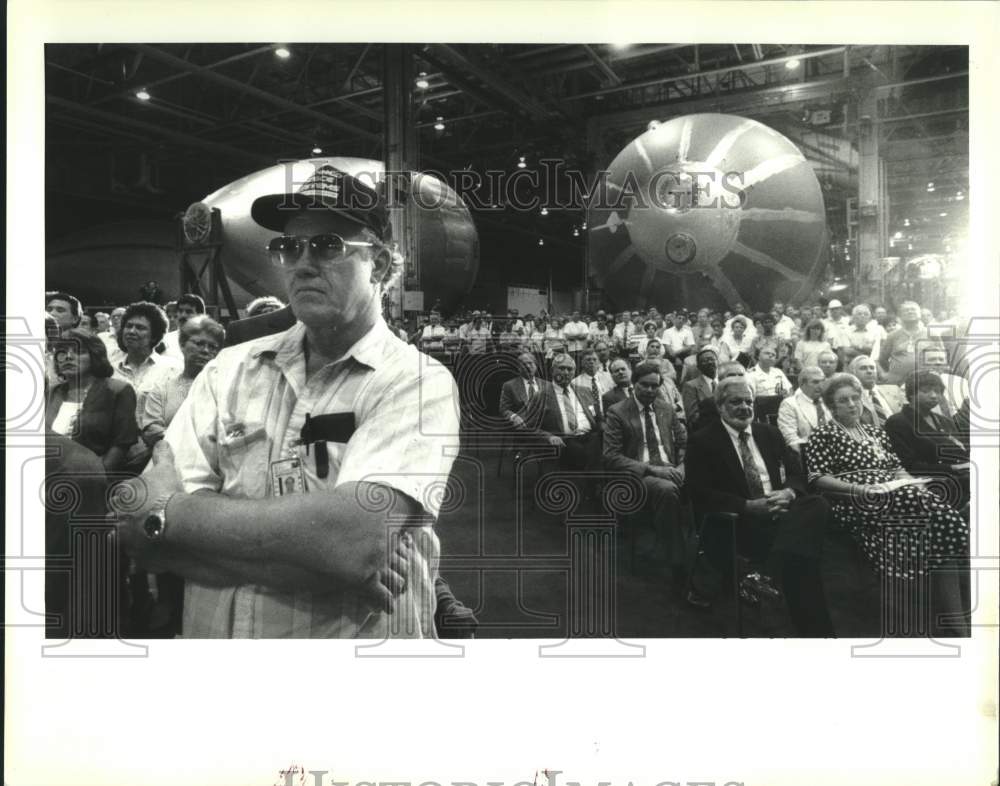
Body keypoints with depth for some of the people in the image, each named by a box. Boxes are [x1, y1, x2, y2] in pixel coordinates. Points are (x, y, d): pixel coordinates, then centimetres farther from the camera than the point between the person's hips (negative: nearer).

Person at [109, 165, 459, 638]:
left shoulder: (419, 382, -10)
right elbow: (137, 528, -6)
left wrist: (166, 510, -12)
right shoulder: (230, 368, 1)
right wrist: (315, 553, -18)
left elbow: (352, 535, -23)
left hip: (355, 637, -3)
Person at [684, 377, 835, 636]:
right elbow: (702, 495, -8)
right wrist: (749, 506, -20)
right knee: (798, 551, -35)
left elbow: (795, 472, 16)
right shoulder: (702, 441, 3)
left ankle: (764, 575, -40)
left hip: (780, 509, 6)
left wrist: (789, 492, -10)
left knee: (816, 506, -31)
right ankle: (812, 627, -24)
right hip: (738, 522, -5)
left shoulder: (768, 433, 22)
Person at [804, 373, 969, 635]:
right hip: (856, 505, -6)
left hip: (896, 495, 6)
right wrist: (860, 489, -17)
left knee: (945, 515, -25)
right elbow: (818, 479, -4)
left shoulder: (877, 433, 28)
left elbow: (897, 468, 24)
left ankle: (953, 617, -24)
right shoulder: (822, 437, 7)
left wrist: (911, 483, 1)